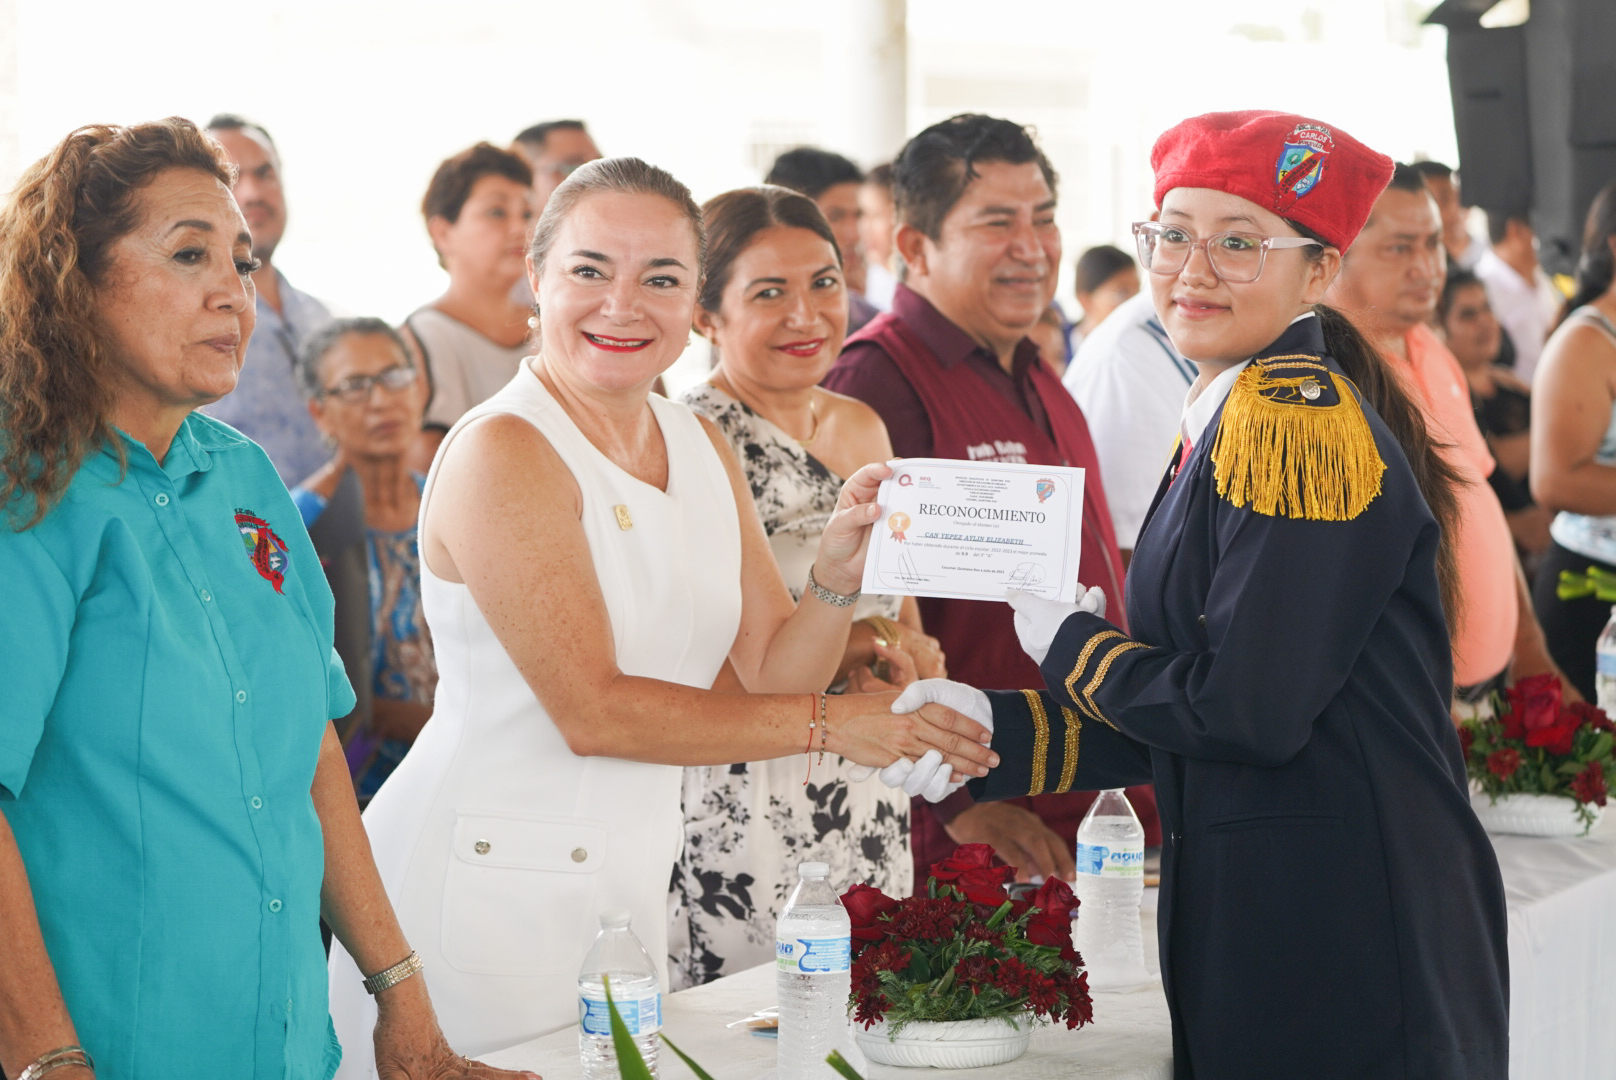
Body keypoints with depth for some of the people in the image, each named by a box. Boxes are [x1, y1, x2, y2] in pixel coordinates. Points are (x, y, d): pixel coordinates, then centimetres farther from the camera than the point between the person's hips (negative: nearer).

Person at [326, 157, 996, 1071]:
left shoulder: (701, 447, 9)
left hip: (626, 883, 7)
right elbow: (592, 711, -20)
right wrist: (829, 723, -18)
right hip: (485, 883, -7)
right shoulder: (503, 450, -15)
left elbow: (776, 670, 7)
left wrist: (838, 575, -13)